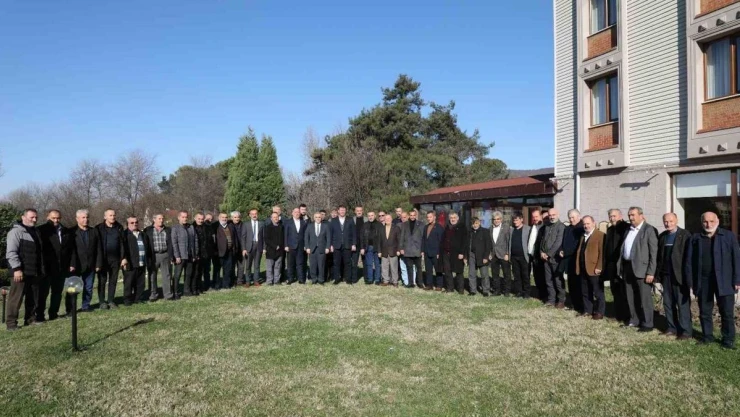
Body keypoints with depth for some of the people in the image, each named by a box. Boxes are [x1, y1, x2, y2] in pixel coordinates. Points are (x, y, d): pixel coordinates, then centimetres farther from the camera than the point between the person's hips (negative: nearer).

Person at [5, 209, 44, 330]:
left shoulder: (35, 232, 17)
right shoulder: (16, 232, -9)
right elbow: (11, 252, -17)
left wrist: (41, 269, 20)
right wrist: (17, 269, -22)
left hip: (35, 272, 8)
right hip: (22, 271, -8)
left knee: (33, 297, 12)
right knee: (16, 298, -3)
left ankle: (31, 318, 22)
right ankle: (11, 322, 3)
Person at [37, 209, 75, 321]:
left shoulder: (67, 232, 11)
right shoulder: (42, 230, -3)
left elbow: (72, 249, 11)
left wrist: (71, 264, 5)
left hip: (62, 267, 4)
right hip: (46, 267, -4)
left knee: (57, 291, 10)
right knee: (43, 291, 3)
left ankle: (53, 313, 19)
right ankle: (39, 315, 9)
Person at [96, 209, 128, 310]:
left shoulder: (119, 228, 7)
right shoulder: (99, 228, -1)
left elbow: (122, 243, 7)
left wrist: (124, 258, 2)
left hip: (115, 259, 3)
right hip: (102, 259, -3)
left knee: (113, 280, 8)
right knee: (102, 281, 2)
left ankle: (110, 300, 17)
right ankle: (102, 302, 10)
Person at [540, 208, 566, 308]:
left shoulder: (561, 226, -8)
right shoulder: (547, 227, 15)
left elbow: (558, 243, -15)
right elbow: (543, 240, 16)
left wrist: (548, 254, -13)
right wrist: (541, 252, 1)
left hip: (555, 258, -6)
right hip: (546, 258, 6)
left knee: (558, 280, 0)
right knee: (548, 280, 9)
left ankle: (561, 300, 8)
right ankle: (551, 299, 17)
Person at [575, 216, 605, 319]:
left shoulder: (600, 235, -7)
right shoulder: (582, 236, 19)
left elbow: (602, 253, -14)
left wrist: (599, 267, -19)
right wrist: (577, 267, 11)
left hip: (594, 269, -8)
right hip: (583, 269, 8)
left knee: (598, 292, 2)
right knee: (585, 292, 13)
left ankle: (599, 312, 10)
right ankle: (587, 310, 22)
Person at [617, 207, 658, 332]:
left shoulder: (649, 230, -8)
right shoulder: (628, 230, 13)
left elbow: (654, 253, -12)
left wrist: (650, 272, -17)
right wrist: (621, 266, 9)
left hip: (642, 268, -7)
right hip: (628, 267, 7)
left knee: (645, 297, 1)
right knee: (631, 297, 14)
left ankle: (647, 324, 11)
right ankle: (634, 320, 27)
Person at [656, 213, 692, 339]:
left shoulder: (685, 235, -6)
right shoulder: (662, 236, 11)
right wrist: (658, 274, 7)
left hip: (680, 275, -6)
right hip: (666, 275, 6)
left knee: (683, 304, -1)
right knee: (668, 303, 11)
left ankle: (685, 331, 5)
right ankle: (672, 328, 21)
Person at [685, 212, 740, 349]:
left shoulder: (729, 236, 0)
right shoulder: (695, 238, 5)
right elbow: (689, 261, 5)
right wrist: (691, 281, -1)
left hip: (724, 281, -2)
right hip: (702, 281, 2)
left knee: (727, 312, 4)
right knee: (704, 311, 11)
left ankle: (728, 340, 15)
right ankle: (707, 336, 23)